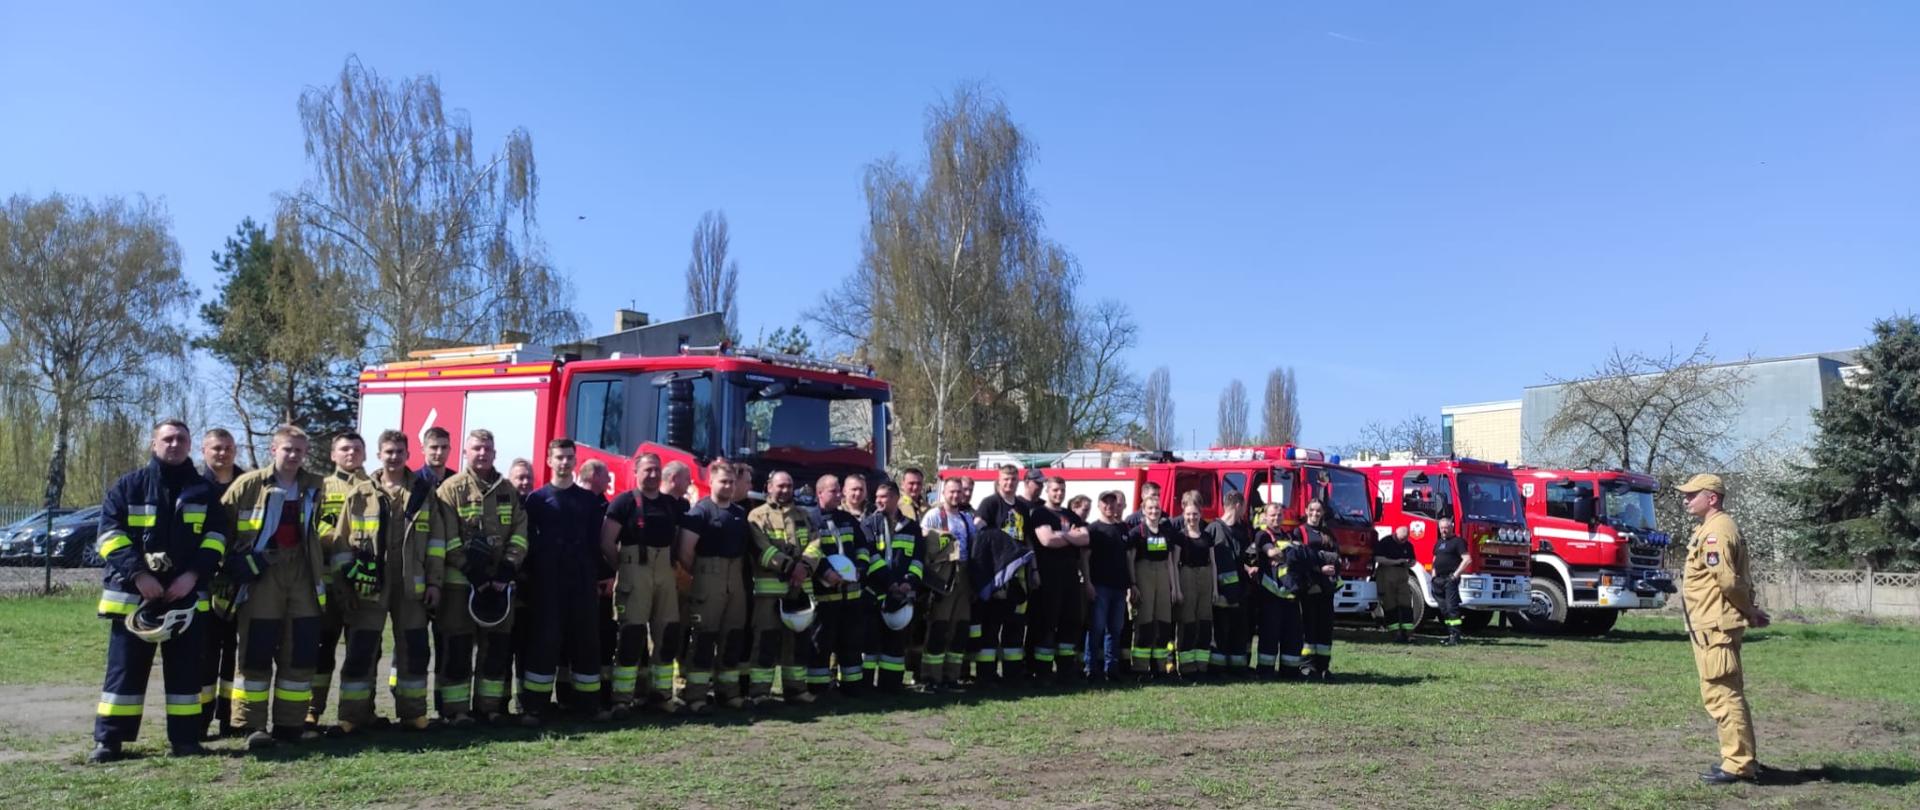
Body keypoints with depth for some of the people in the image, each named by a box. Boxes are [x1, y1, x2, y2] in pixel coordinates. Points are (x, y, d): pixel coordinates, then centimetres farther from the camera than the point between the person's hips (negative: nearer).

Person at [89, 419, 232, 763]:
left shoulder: (204, 491, 10)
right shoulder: (129, 486, 5)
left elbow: (217, 535, 6)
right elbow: (110, 533, -3)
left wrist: (193, 574, -9)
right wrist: (137, 573, -15)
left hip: (186, 594, 2)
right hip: (133, 593, -1)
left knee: (185, 668, 5)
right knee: (125, 667, 1)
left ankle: (185, 737, 11)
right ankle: (108, 739, 7)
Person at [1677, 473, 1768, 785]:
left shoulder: (1716, 531, -16)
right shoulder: (1715, 528, 18)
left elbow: (1728, 581, -21)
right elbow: (1734, 581, 19)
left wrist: (1750, 612, -7)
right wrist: (1751, 610, 10)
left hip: (1715, 627, -11)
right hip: (1711, 626, 11)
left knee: (1722, 695, -7)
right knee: (1726, 694, 16)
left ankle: (1738, 765, -2)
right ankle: (1742, 759, 24)